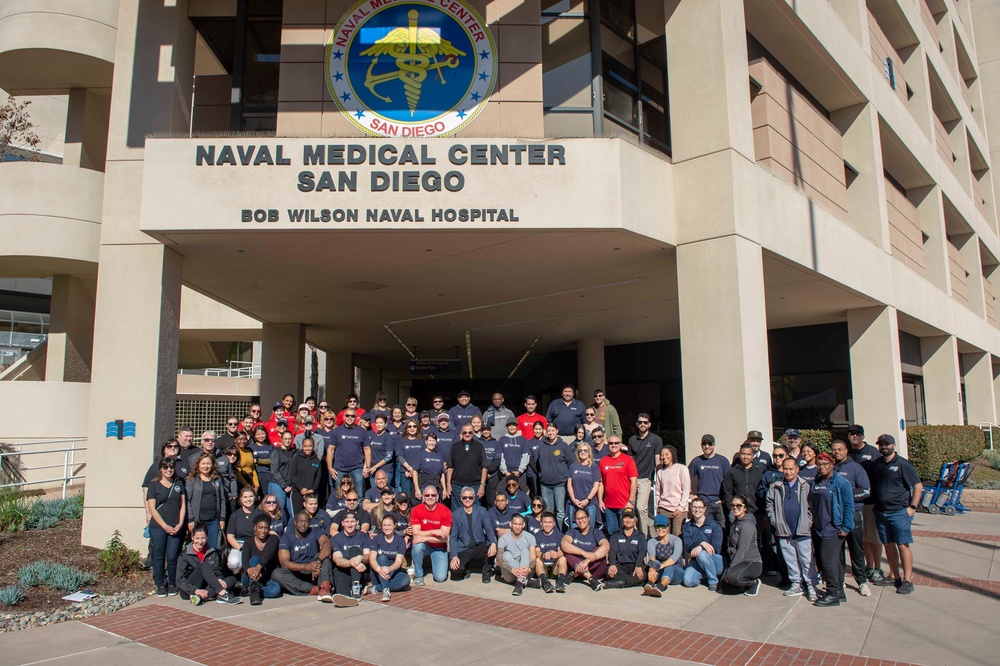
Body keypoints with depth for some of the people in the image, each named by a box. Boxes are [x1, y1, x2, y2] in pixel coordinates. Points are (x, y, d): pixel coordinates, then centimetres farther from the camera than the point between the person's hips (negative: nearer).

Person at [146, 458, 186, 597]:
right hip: (158, 527, -2)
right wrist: (165, 526, -9)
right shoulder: (154, 485, 2)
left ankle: (172, 584, 15)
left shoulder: (179, 484, 12)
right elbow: (152, 508, -2)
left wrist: (180, 524, -2)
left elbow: (182, 505, 11)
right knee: (159, 557, 3)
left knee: (172, 557, -1)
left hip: (176, 528, 2)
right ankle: (160, 585, 16)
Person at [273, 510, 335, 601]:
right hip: (295, 574, 0)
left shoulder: (315, 533, 0)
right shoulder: (286, 537, -2)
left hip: (313, 573, 0)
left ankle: (324, 588, -46)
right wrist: (306, 566, -28)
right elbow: (284, 563, -14)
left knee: (324, 556, -24)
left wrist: (318, 561, -40)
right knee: (276, 574, -28)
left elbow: (327, 544, -21)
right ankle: (313, 589, -35)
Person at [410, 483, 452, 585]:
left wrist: (425, 538, -26)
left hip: (439, 547, 0)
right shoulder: (417, 510, -11)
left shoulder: (445, 511, -13)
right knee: (417, 546, -35)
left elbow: (444, 537, -17)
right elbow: (416, 533, -17)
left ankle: (434, 562, 20)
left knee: (440, 578, -16)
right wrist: (433, 532, -29)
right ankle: (418, 575, -9)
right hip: (424, 545, 0)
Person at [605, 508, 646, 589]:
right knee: (609, 570, -33)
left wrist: (638, 566, -24)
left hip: (634, 566, 0)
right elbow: (612, 551, -1)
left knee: (643, 573, -35)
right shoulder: (616, 535, 16)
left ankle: (619, 582, -43)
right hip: (620, 566, 0)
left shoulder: (640, 536, 15)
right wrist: (612, 564, -24)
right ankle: (633, 581, -37)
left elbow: (642, 552, -2)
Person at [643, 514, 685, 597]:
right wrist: (652, 568, -44)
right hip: (660, 574, 2)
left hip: (677, 572, -2)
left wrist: (660, 566, -44)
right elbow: (651, 557, -20)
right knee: (655, 563, -29)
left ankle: (660, 587, -64)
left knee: (669, 566, -35)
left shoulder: (676, 539, -6)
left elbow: (675, 557, -26)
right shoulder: (652, 542, 2)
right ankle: (650, 584, -57)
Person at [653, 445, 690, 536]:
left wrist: (680, 508, -7)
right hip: (663, 509, 3)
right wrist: (656, 507, 8)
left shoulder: (682, 468, 0)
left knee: (677, 536, -9)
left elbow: (686, 490, -3)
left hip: (679, 510, -3)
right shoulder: (660, 471, 12)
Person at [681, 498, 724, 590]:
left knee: (701, 554, -35)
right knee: (688, 581, -27)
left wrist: (700, 548, -26)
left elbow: (716, 548, -10)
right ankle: (703, 576, 6)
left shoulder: (714, 525, 1)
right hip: (696, 562, 2)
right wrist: (702, 543, -24)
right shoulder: (687, 526, 9)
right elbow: (688, 546, -6)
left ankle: (714, 581, -10)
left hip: (715, 562, -2)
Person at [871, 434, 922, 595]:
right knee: (888, 545, 12)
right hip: (880, 512, 6)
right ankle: (894, 576, 23)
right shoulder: (877, 464, 10)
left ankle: (907, 580, 3)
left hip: (900, 512, -6)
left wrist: (912, 507, -11)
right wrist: (873, 504, 10)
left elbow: (918, 486, -8)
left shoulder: (902, 464, -8)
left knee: (903, 545, -3)